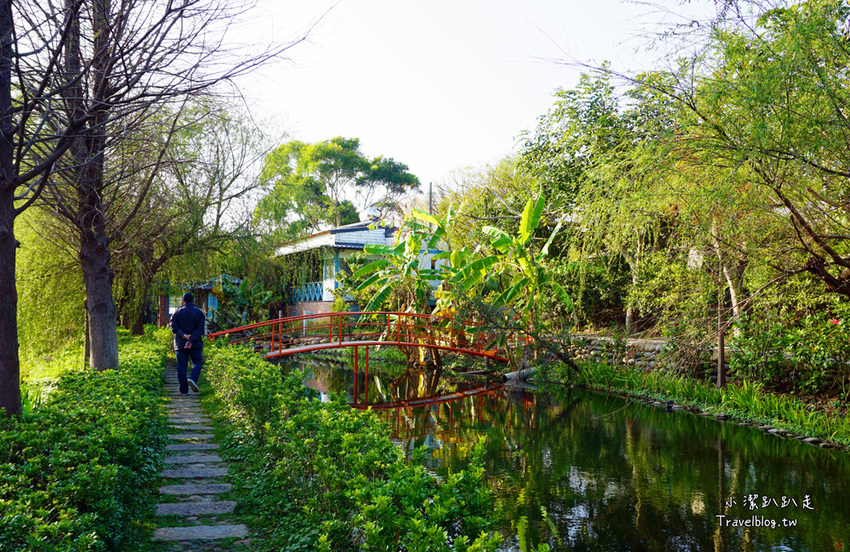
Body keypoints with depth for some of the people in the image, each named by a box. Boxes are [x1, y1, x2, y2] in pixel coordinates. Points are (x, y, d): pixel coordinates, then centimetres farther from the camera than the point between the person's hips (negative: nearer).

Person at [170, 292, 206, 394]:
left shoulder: (177, 312, 6)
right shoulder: (199, 312, 3)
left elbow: (174, 327, -6)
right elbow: (200, 329, -9)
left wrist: (184, 335, -12)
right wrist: (191, 340, -14)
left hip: (180, 344, 1)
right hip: (196, 344, -1)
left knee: (181, 367, 4)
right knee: (197, 362, 9)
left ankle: (184, 390, 2)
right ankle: (193, 378, -19)